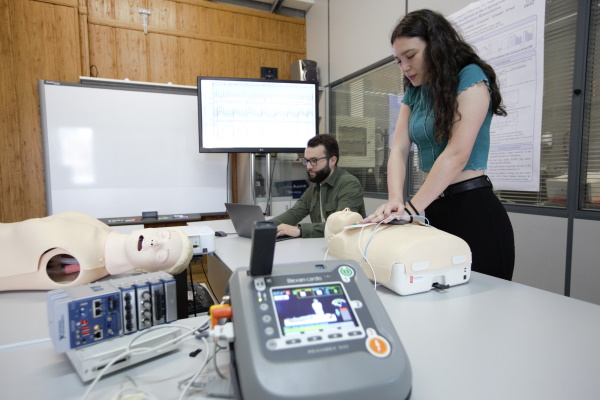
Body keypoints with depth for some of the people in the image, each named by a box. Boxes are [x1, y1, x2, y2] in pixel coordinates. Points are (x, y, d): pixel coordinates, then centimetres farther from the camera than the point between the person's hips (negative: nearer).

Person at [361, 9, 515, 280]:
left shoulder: (471, 78, -8)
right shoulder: (414, 93, 11)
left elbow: (457, 154, -19)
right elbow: (398, 150, 0)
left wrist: (412, 208, -23)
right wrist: (395, 200, -17)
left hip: (473, 209, -6)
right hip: (434, 209, 6)